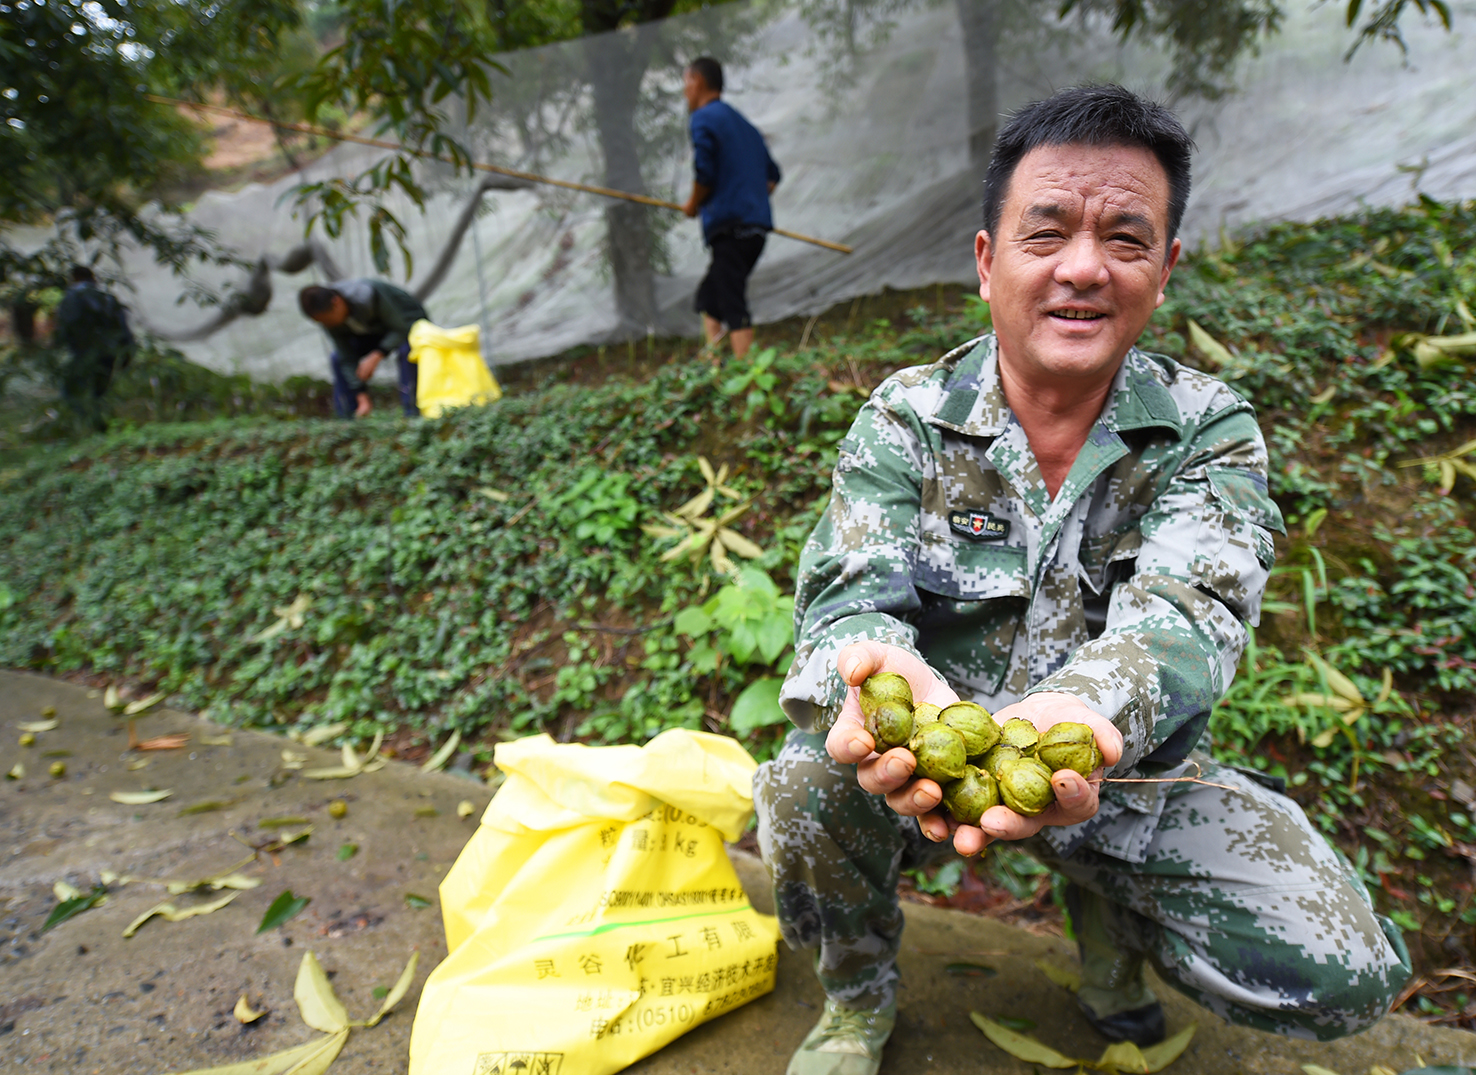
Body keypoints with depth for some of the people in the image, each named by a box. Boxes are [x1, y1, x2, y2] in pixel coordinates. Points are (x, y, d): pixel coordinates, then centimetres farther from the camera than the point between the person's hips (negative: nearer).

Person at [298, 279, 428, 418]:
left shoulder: (368, 295, -38)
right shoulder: (330, 316, -19)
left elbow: (400, 329, -33)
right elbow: (348, 358, -16)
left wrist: (376, 357, -42)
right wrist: (363, 399, -22)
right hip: (375, 331, 6)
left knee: (405, 351, -38)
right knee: (338, 359, -12)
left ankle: (412, 414, -34)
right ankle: (346, 418, -4)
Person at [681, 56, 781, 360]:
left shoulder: (704, 118, -2)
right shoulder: (744, 124, 24)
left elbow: (704, 173, -13)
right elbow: (772, 175, 26)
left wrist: (693, 205, 3)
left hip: (729, 225, -9)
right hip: (758, 224, 9)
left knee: (734, 309, -12)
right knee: (709, 296, 17)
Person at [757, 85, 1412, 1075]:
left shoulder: (1211, 430, -6)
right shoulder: (905, 419, -8)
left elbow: (1185, 611, -23)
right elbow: (850, 594, -19)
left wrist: (1079, 713, -47)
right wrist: (879, 674, -45)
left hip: (1122, 770, 1)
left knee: (1346, 979, -14)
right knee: (811, 786, -30)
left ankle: (1107, 901, 17)